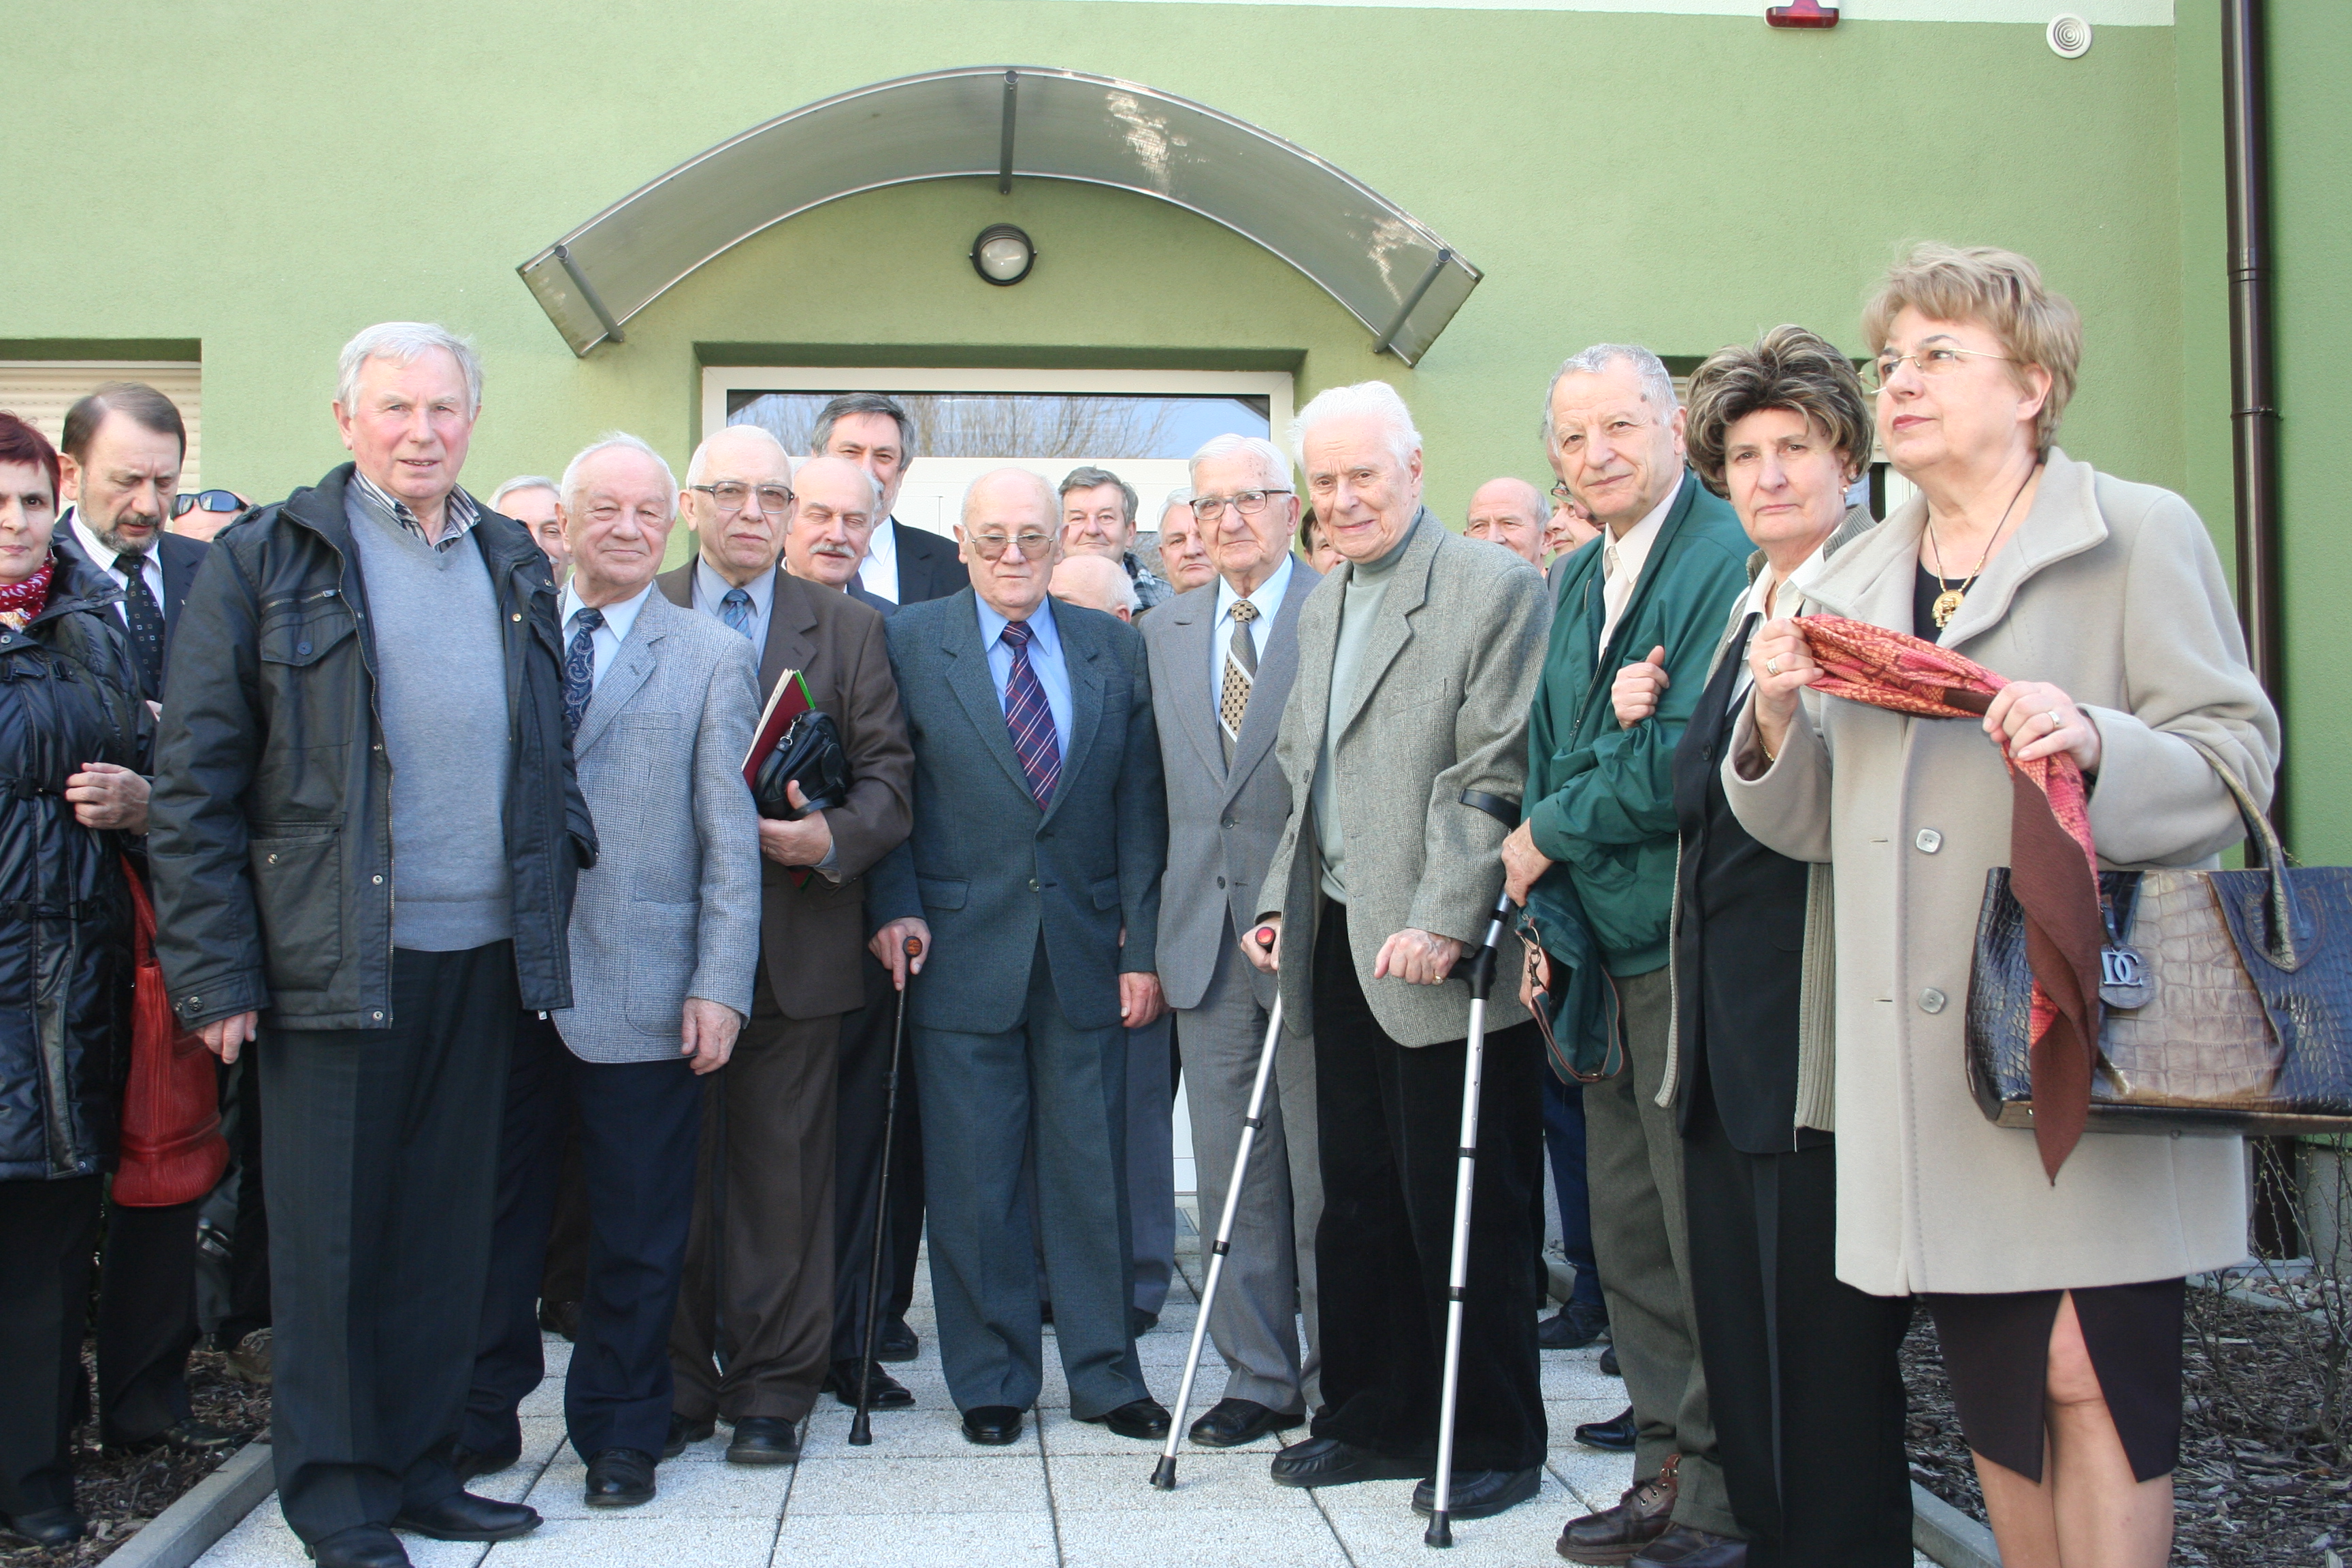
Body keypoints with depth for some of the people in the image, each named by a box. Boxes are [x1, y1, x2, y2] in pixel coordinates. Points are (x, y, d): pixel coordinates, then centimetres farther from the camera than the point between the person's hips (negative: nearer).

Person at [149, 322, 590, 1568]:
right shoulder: (268, 561, -3)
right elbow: (194, 779, -5)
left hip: (483, 952, 5)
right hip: (336, 955, -4)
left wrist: (555, 886, 8)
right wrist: (214, 969, -9)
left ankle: (420, 1464, 26)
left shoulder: (513, 565, 12)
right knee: (331, 1233, 5)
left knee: (448, 1227, 12)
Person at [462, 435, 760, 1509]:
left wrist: (720, 986, -8)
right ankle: (479, 1418, 27)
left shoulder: (711, 659, 3)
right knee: (495, 1218, 11)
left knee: (636, 1237, 7)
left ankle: (619, 1433, 23)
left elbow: (730, 838, -1)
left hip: (639, 994, -2)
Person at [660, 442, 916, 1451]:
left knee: (786, 1167, 4)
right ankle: (678, 1381, 18)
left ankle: (775, 1384, 15)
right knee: (672, 1168, 6)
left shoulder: (849, 628, 9)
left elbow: (888, 771, 3)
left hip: (796, 941, 0)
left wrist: (832, 836, -15)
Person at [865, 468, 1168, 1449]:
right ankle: (990, 1381, 20)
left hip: (1086, 957, 2)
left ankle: (1104, 1375, 22)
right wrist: (895, 906, -9)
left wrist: (1141, 946, 1)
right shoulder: (910, 641, 2)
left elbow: (1140, 807, 6)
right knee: (972, 1182, 5)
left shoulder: (1114, 649, 7)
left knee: (1092, 1173, 8)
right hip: (962, 953, -1)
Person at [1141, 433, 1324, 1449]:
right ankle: (1259, 1379, 22)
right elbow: (1156, 790, 15)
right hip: (1206, 936, 5)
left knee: (1325, 1170, 4)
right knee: (1232, 1174, 10)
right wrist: (1150, 926, 11)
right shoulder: (1165, 634, 13)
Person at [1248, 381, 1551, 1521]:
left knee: (1464, 1209, 1)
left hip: (1442, 957, -7)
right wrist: (1280, 906, 14)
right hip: (1337, 949, 7)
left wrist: (1444, 923, -18)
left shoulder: (1497, 588, -6)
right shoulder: (1319, 606, 18)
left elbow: (1493, 777, -13)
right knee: (1358, 1198, 13)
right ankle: (1375, 1418, 26)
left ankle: (1494, 1443, 16)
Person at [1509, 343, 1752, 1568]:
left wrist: (1546, 835, -7)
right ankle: (1666, 1463, 27)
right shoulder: (1576, 581, 16)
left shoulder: (1727, 558, -12)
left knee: (1705, 1236, -1)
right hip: (1603, 956, 9)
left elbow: (1686, 760, -20)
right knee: (1627, 1233, 14)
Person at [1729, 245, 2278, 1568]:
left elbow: (2238, 758, -6)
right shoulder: (1854, 585, 16)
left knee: (2094, 1374, -5)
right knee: (1993, 1389, 11)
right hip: (1929, 1061, 5)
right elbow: (1816, 825, 14)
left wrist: (2099, 741, -24)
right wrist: (1778, 720, -5)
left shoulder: (2142, 535, 1)